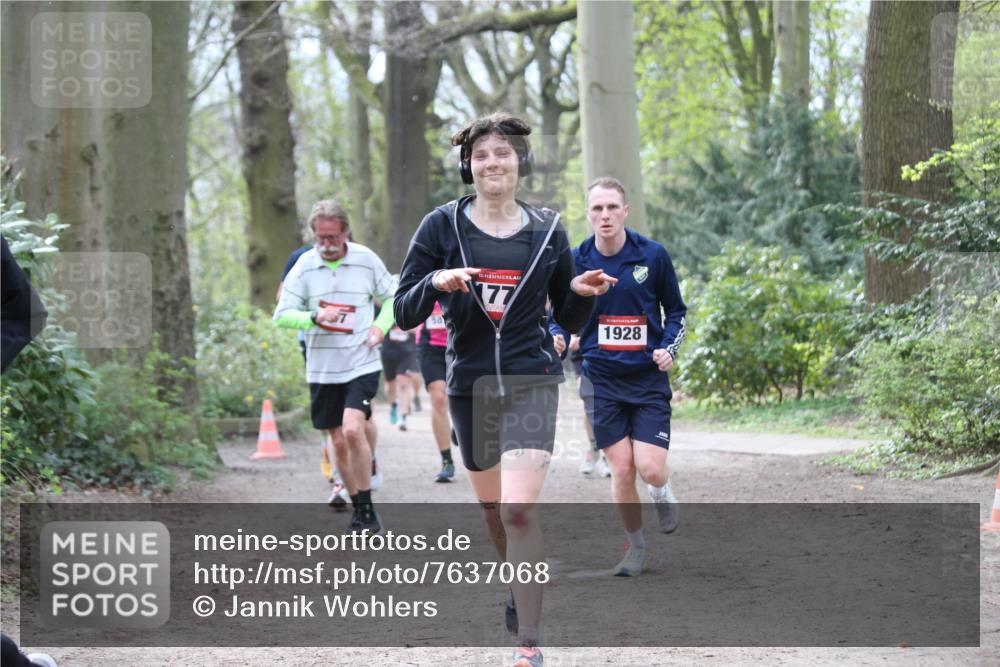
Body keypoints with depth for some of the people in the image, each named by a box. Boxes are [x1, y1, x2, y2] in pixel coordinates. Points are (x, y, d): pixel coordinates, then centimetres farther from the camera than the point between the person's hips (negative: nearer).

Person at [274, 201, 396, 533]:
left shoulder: (366, 259, -1)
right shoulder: (304, 265, -1)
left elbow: (391, 298, 13)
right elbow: (281, 315, -1)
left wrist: (380, 327, -4)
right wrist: (315, 318, -17)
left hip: (362, 365, -2)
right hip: (322, 369, 2)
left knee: (353, 430, -19)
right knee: (339, 442, 7)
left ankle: (368, 509, -8)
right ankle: (358, 508, 23)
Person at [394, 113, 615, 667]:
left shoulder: (547, 232, 2)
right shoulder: (442, 227, -1)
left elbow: (569, 320, 11)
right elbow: (404, 314, -3)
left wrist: (581, 294, -10)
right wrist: (436, 281, -22)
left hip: (530, 382, -2)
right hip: (469, 386, 2)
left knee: (518, 509, -18)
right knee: (493, 510, 16)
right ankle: (522, 592, 44)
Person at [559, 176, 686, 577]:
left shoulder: (653, 255, -4)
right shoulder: (575, 261, -2)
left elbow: (676, 310, 8)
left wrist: (669, 348, -8)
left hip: (649, 377, -1)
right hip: (601, 378, 1)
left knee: (650, 468, -12)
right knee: (622, 469, -4)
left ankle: (662, 494, 26)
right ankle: (635, 545, 18)